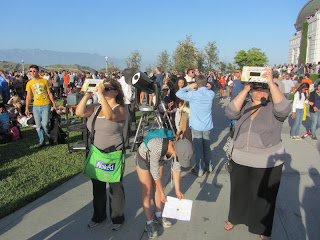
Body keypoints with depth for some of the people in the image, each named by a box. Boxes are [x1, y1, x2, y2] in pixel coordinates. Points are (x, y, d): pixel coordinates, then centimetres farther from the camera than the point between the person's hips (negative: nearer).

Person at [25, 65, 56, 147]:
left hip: (46, 105, -3)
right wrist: (26, 108, 7)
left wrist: (53, 103, 1)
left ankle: (51, 137, 15)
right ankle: (42, 141, 15)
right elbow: (28, 97, 11)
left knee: (45, 124, -10)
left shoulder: (44, 81, 3)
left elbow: (49, 93, 6)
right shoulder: (29, 83, 7)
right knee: (38, 126, 3)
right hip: (36, 106, 3)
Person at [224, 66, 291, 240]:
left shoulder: (272, 109, -3)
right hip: (240, 161, 3)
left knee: (263, 198, 11)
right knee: (239, 193, 19)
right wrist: (245, 89, -17)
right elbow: (231, 111, -15)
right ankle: (235, 218, 44)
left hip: (268, 164, -2)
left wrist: (271, 82, -26)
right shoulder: (244, 106, 4)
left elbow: (283, 108, -25)